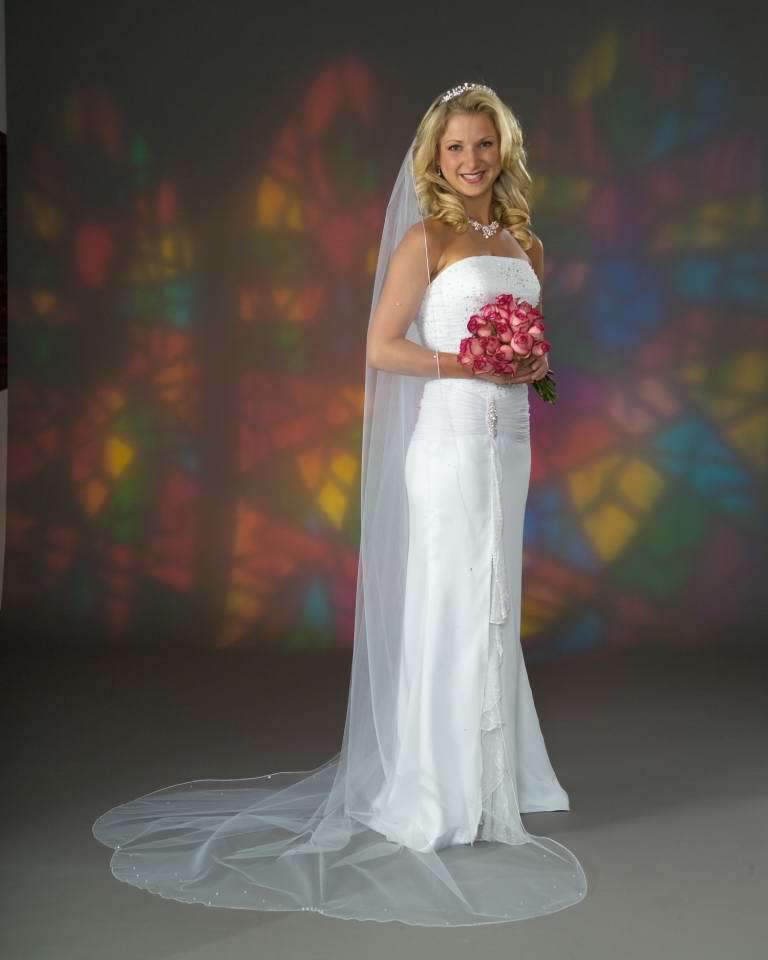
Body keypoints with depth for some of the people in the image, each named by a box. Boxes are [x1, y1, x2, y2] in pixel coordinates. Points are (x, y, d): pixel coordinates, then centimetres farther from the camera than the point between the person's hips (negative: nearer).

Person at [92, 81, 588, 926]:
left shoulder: (525, 244, 14)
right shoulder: (425, 239, -5)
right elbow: (382, 348, -10)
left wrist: (535, 364, 2)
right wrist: (466, 362, -17)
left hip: (508, 437, 7)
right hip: (450, 438, -7)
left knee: (493, 605, 13)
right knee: (455, 610, -3)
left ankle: (490, 778, 25)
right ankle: (448, 798, 7)